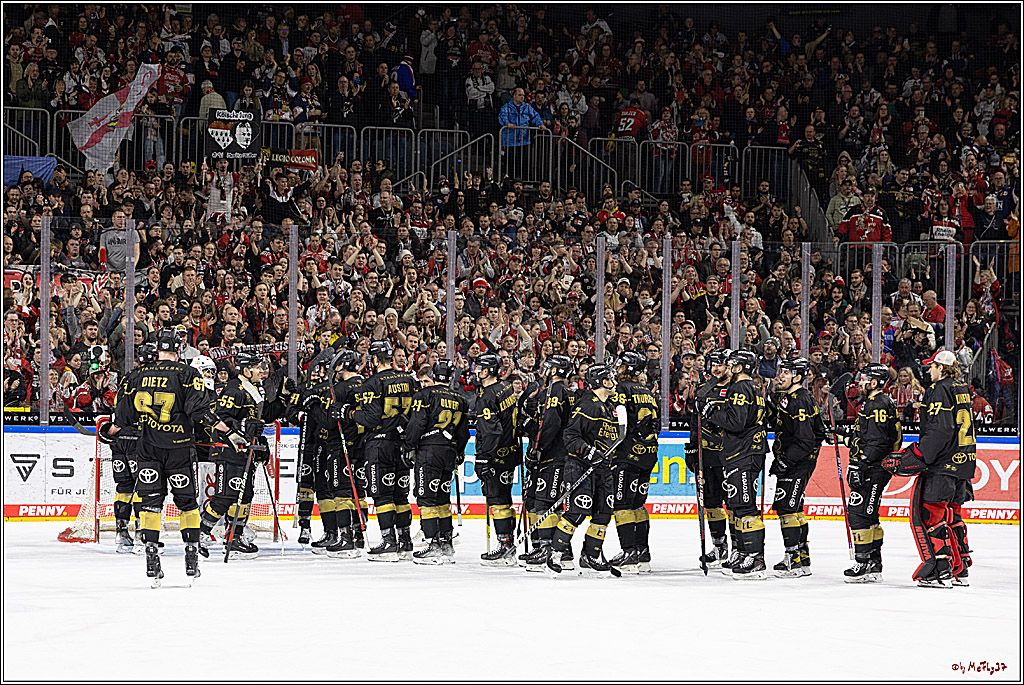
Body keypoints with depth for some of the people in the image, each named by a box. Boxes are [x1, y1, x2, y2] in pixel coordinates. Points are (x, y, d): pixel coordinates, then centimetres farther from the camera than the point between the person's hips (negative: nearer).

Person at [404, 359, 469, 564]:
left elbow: (416, 424, -12)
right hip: (449, 453, 6)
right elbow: (463, 433, 17)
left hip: (428, 451, -6)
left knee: (426, 499, -5)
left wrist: (410, 449, -4)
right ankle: (446, 545, 15)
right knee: (443, 499, 14)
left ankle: (434, 545, -12)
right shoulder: (460, 401, 11)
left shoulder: (426, 395, -7)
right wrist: (459, 454, 29)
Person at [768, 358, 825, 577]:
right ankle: (803, 558, 21)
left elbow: (805, 441, -24)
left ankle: (794, 560, -10)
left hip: (799, 462, -10)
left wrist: (785, 461, -23)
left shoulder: (801, 402, -20)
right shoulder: (784, 397, 11)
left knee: (787, 507, -11)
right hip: (788, 462, 10)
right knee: (793, 507, 14)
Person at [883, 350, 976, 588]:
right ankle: (960, 572, 20)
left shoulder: (939, 390, -13)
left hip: (942, 465, -9)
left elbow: (939, 431, -22)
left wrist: (910, 459, -22)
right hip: (963, 462, 9)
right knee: (952, 516, 17)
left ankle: (941, 570, -12)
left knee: (928, 513, -6)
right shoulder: (962, 390, 15)